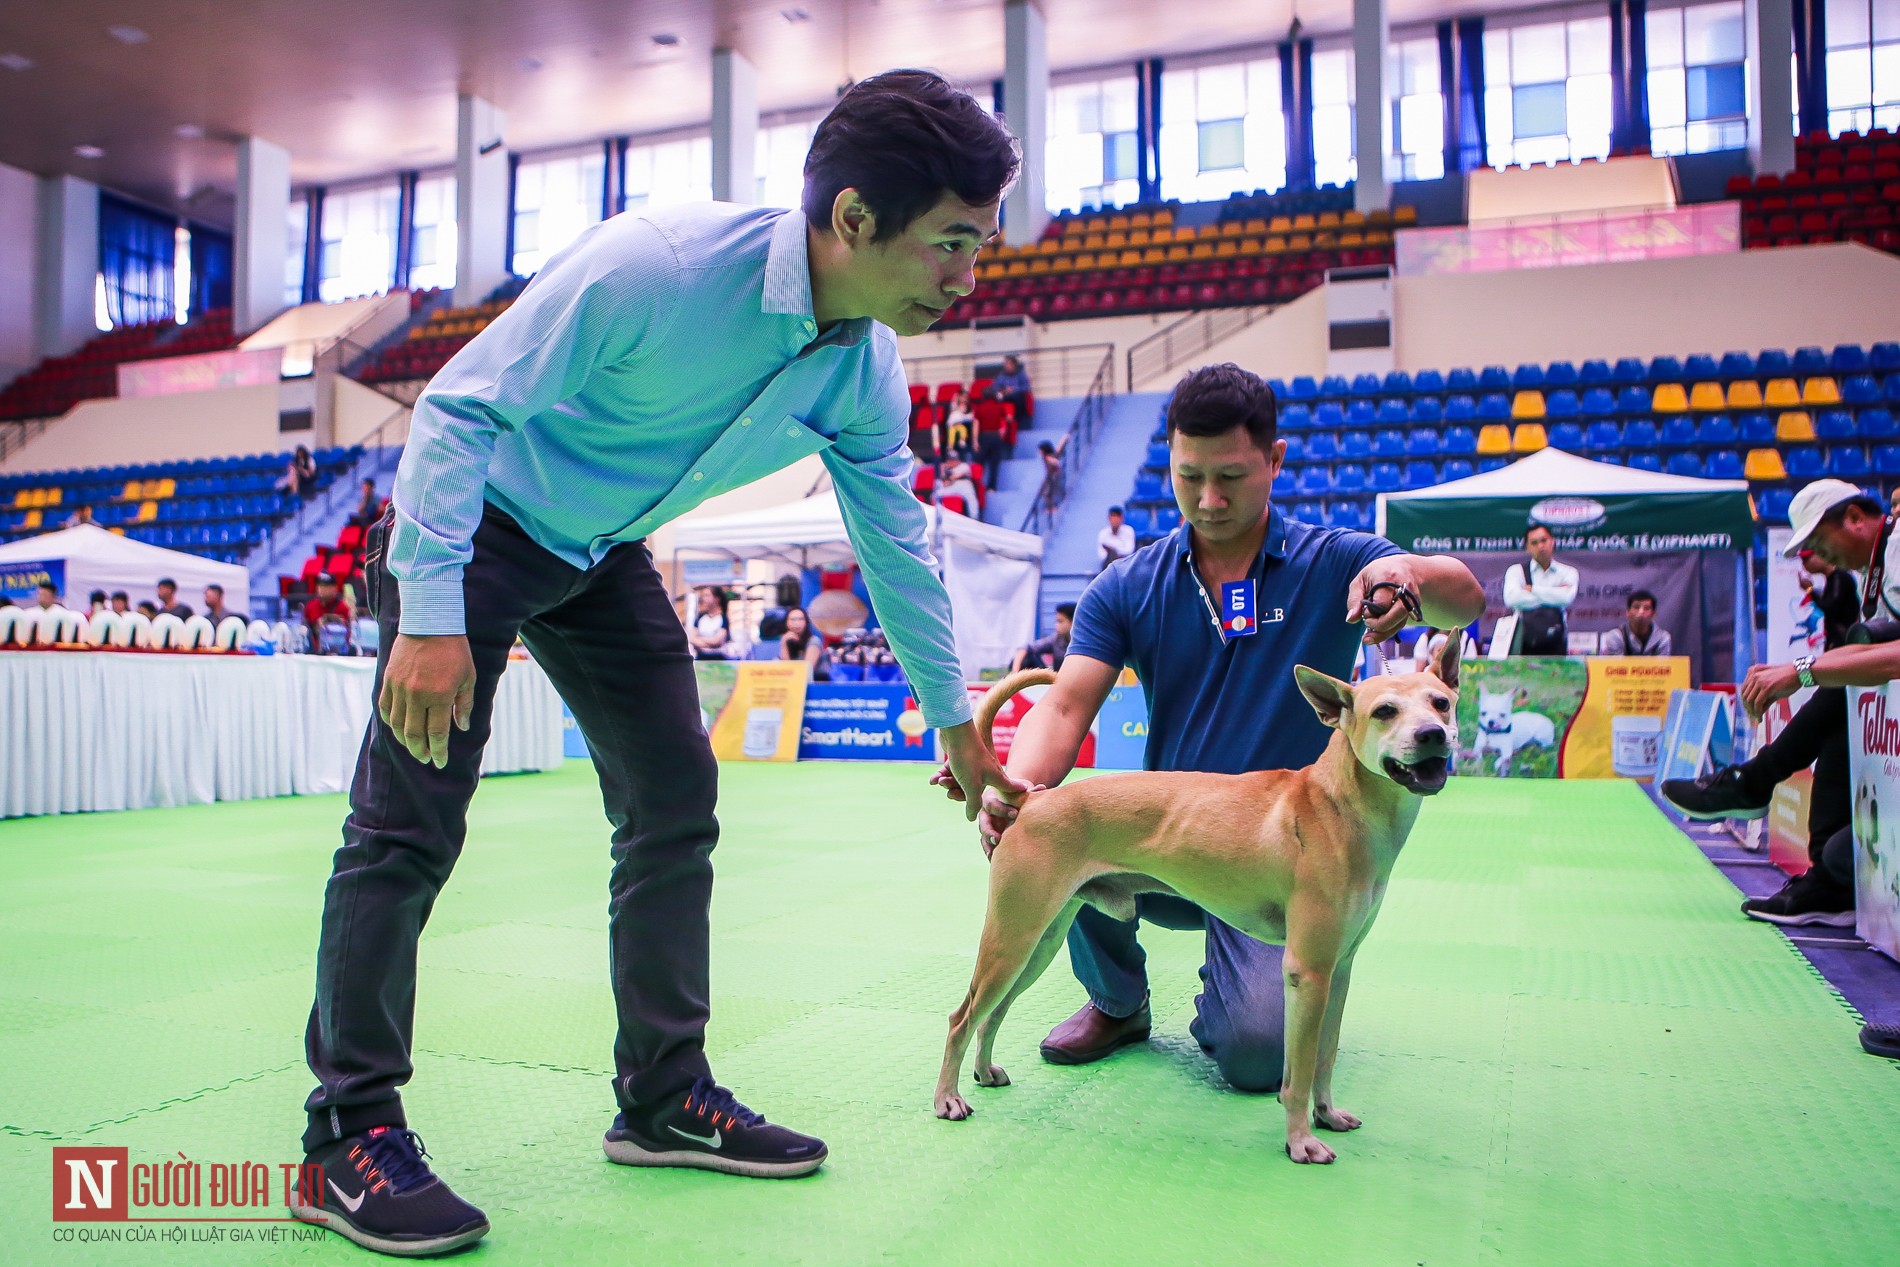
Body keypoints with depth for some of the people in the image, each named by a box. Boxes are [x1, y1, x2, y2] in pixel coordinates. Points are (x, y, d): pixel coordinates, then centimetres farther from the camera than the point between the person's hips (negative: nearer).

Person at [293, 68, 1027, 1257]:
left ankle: (664, 1094, 16)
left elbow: (899, 546, 2)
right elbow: (463, 405, -25)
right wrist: (429, 616, -29)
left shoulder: (868, 377, -10)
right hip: (473, 525, -6)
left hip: (605, 556, 7)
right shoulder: (656, 263, -31)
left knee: (677, 804, 3)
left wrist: (959, 727, 9)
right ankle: (350, 1128, 5)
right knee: (410, 824, -9)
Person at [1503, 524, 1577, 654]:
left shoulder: (1567, 572, 9)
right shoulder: (1516, 571, 6)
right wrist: (1552, 596, -8)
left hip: (1555, 643, 1)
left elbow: (1566, 598, -12)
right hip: (1524, 645, -1)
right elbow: (1511, 599, -15)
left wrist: (1533, 589, -6)